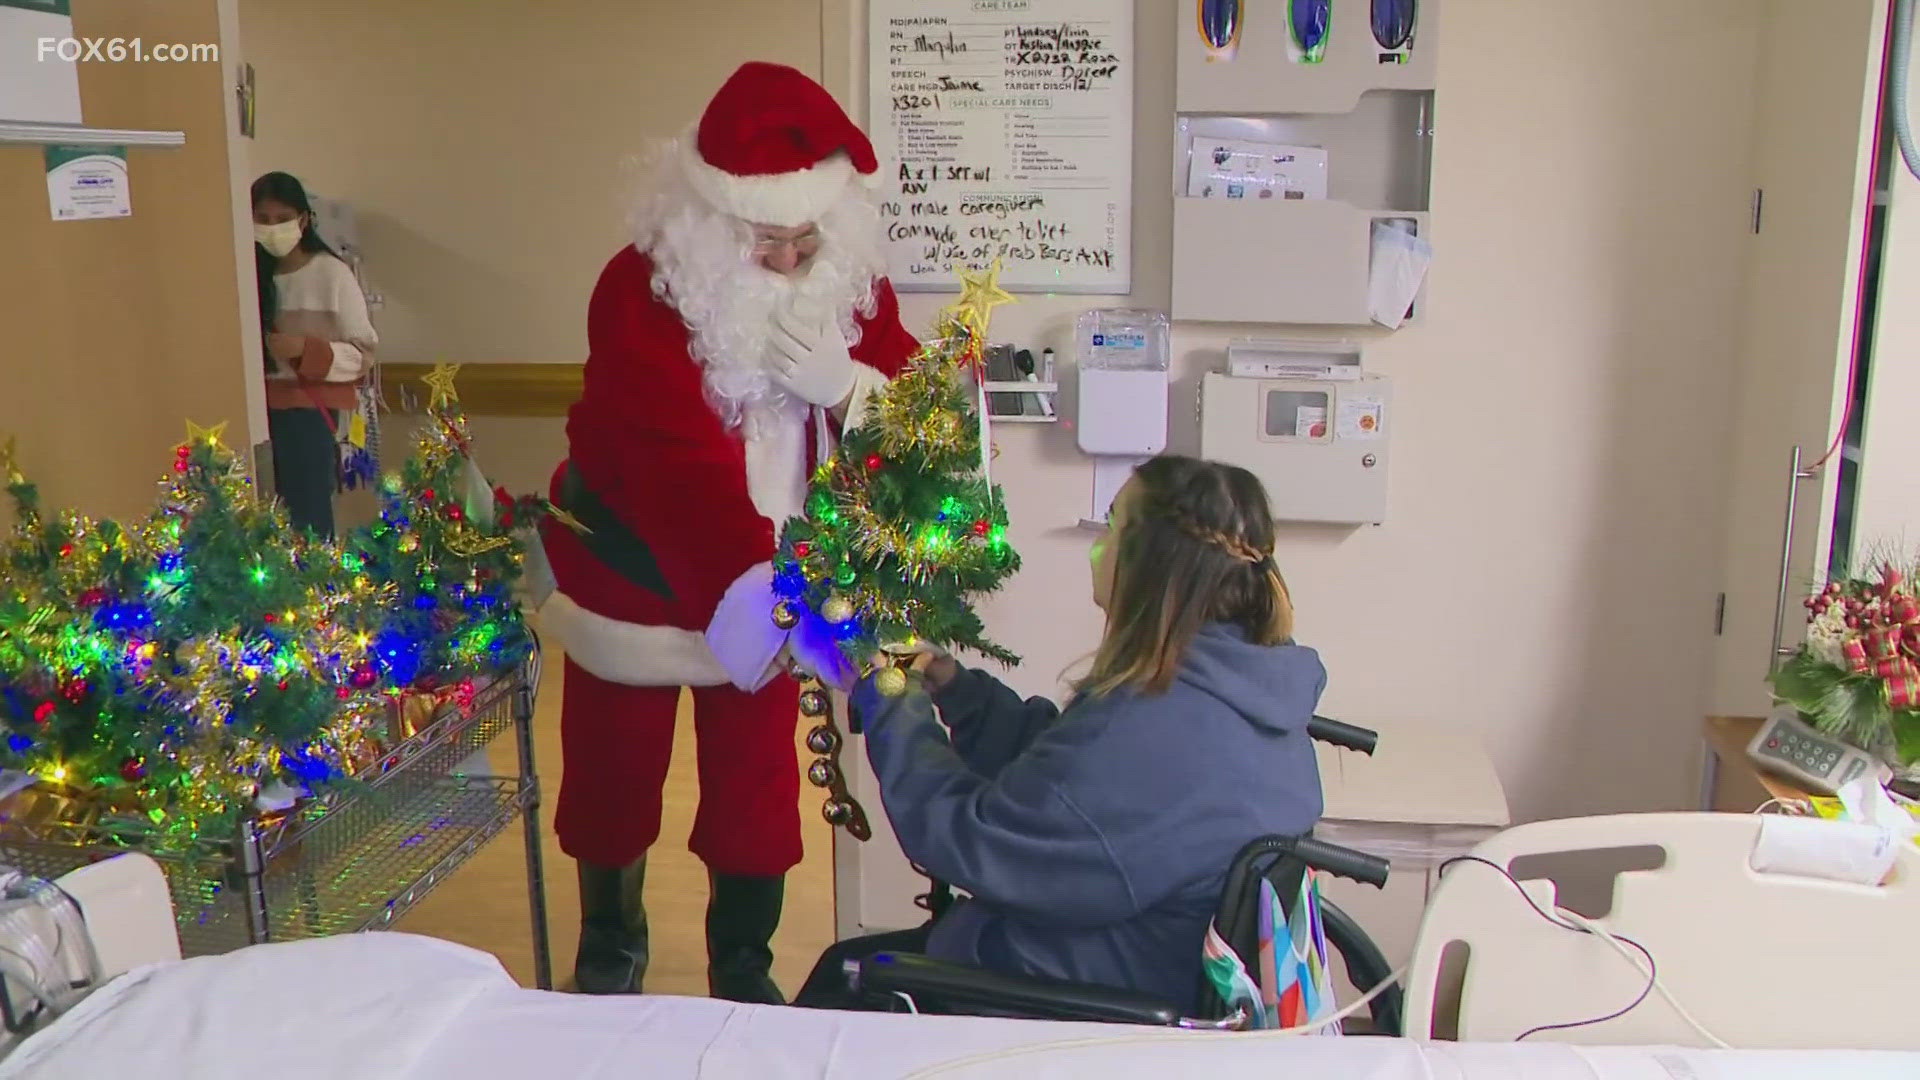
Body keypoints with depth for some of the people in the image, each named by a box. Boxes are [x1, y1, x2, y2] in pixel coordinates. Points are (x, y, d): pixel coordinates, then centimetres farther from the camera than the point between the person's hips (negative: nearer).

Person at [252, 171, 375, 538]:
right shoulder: (249, 274, 7)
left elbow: (363, 354, -5)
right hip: (261, 413, 3)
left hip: (312, 413, -3)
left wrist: (304, 349, -18)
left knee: (310, 520, -5)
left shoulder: (332, 274, -4)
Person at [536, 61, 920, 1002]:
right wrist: (758, 603, -48)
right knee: (614, 775, 14)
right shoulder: (641, 290, -25)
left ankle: (743, 973, 33)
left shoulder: (852, 285, -10)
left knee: (757, 783, 10)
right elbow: (683, 467, -36)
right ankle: (608, 953, 41)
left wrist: (845, 384, -31)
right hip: (634, 578, -3)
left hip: (771, 584, 3)